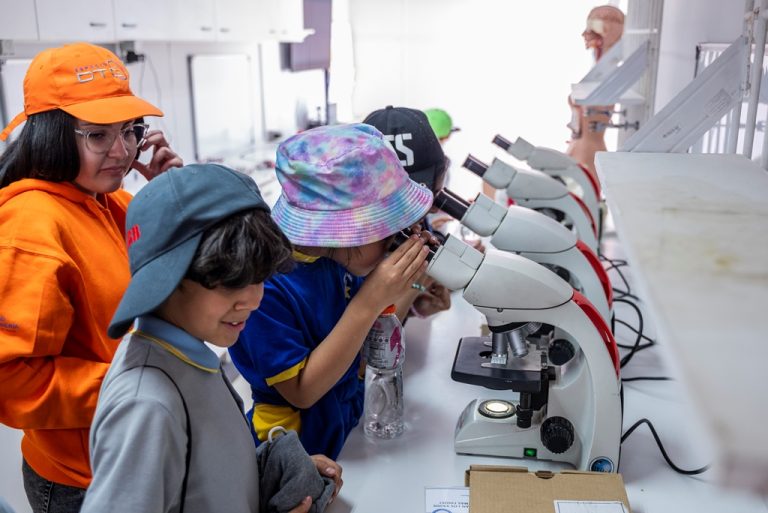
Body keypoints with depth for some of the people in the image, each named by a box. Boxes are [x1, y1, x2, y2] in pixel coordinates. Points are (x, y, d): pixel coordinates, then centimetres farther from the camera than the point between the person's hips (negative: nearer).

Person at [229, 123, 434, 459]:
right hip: (301, 450, -6)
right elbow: (301, 391, -26)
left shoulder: (334, 252, -12)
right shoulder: (263, 284, -31)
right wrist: (371, 301, -34)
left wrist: (407, 290, -18)